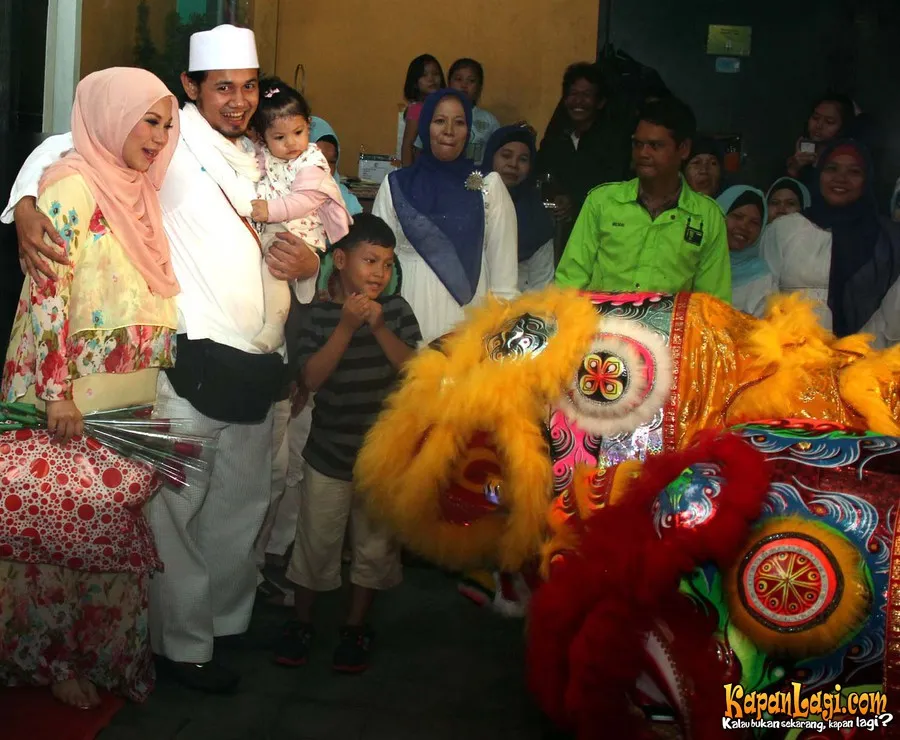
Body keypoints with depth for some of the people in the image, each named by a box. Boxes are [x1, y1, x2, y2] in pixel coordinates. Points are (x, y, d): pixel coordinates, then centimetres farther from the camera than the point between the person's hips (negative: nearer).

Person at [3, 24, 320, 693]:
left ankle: (230, 616, 36)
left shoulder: (258, 159, 19)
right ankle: (184, 645, 18)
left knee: (243, 506, 17)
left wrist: (308, 264, 6)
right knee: (178, 509, 2)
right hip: (190, 362, -7)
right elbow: (68, 148, -13)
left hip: (258, 366, 7)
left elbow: (282, 242, 29)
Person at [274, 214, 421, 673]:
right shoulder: (319, 315, -6)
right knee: (316, 543, 9)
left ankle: (356, 627, 29)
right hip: (329, 453, -1)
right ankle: (301, 622, 29)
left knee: (374, 545, 11)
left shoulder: (396, 311, -2)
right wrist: (347, 326, -23)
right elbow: (312, 377, -16)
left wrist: (379, 328, -23)